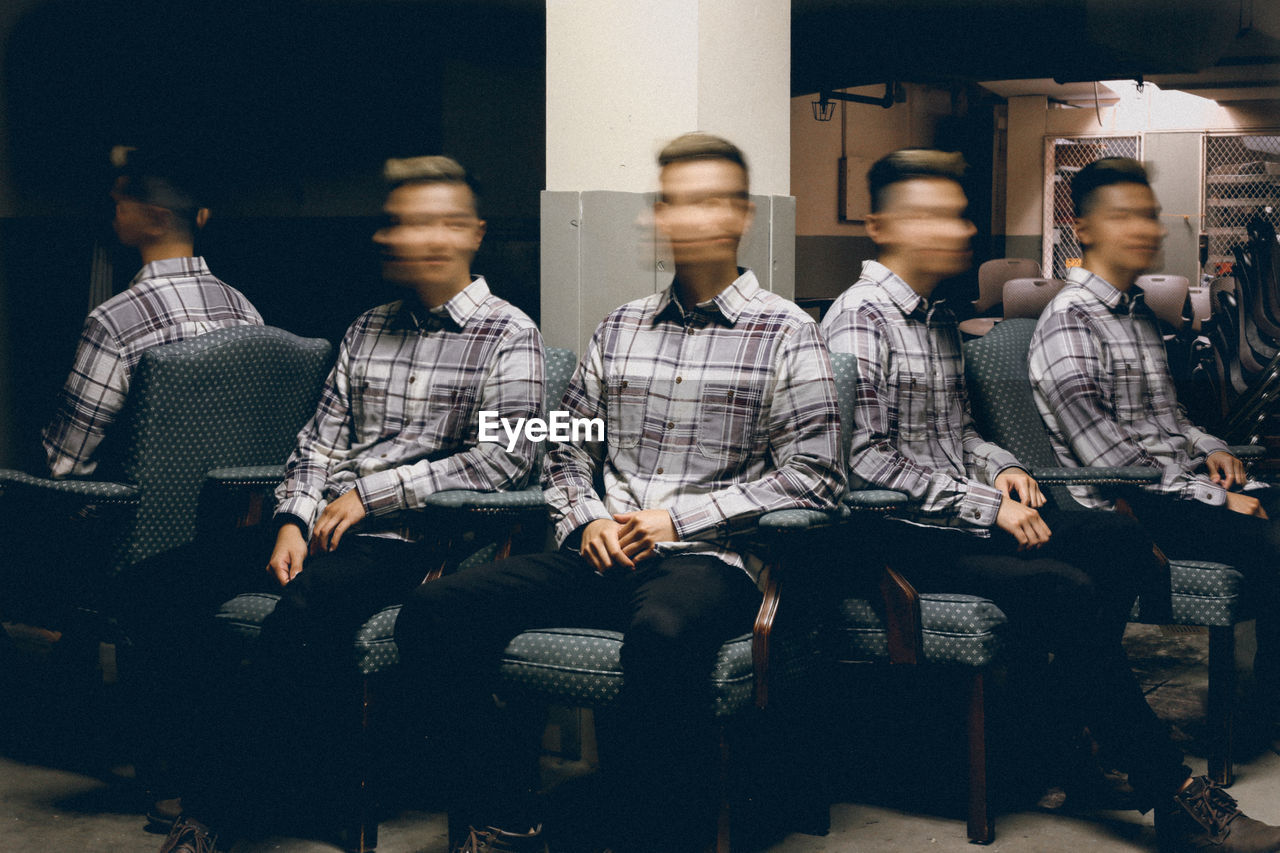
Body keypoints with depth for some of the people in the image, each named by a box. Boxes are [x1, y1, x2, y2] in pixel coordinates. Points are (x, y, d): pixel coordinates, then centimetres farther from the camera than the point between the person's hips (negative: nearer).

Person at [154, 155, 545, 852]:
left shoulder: (508, 336, 0)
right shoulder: (368, 328, 19)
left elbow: (501, 460, -10)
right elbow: (322, 437, 16)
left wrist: (371, 494, -9)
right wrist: (294, 519, -3)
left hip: (412, 535, -6)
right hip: (324, 525, 6)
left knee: (297, 621, -34)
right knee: (171, 577, -13)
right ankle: (209, 786, -8)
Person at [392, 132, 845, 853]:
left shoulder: (785, 334, 5)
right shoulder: (621, 327, 19)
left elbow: (813, 475, -3)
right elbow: (568, 454, 23)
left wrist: (680, 516, -9)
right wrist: (587, 520, 1)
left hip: (712, 560, -5)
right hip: (605, 554, 5)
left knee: (664, 631, -42)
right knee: (435, 611, -18)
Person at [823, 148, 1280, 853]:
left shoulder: (940, 319, 19)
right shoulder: (860, 318, -10)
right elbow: (865, 457, -17)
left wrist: (1002, 468, 5)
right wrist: (986, 507, -17)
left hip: (969, 516, 9)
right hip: (906, 536, -9)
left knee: (1120, 538, -12)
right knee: (1066, 591, -27)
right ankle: (1171, 793, -19)